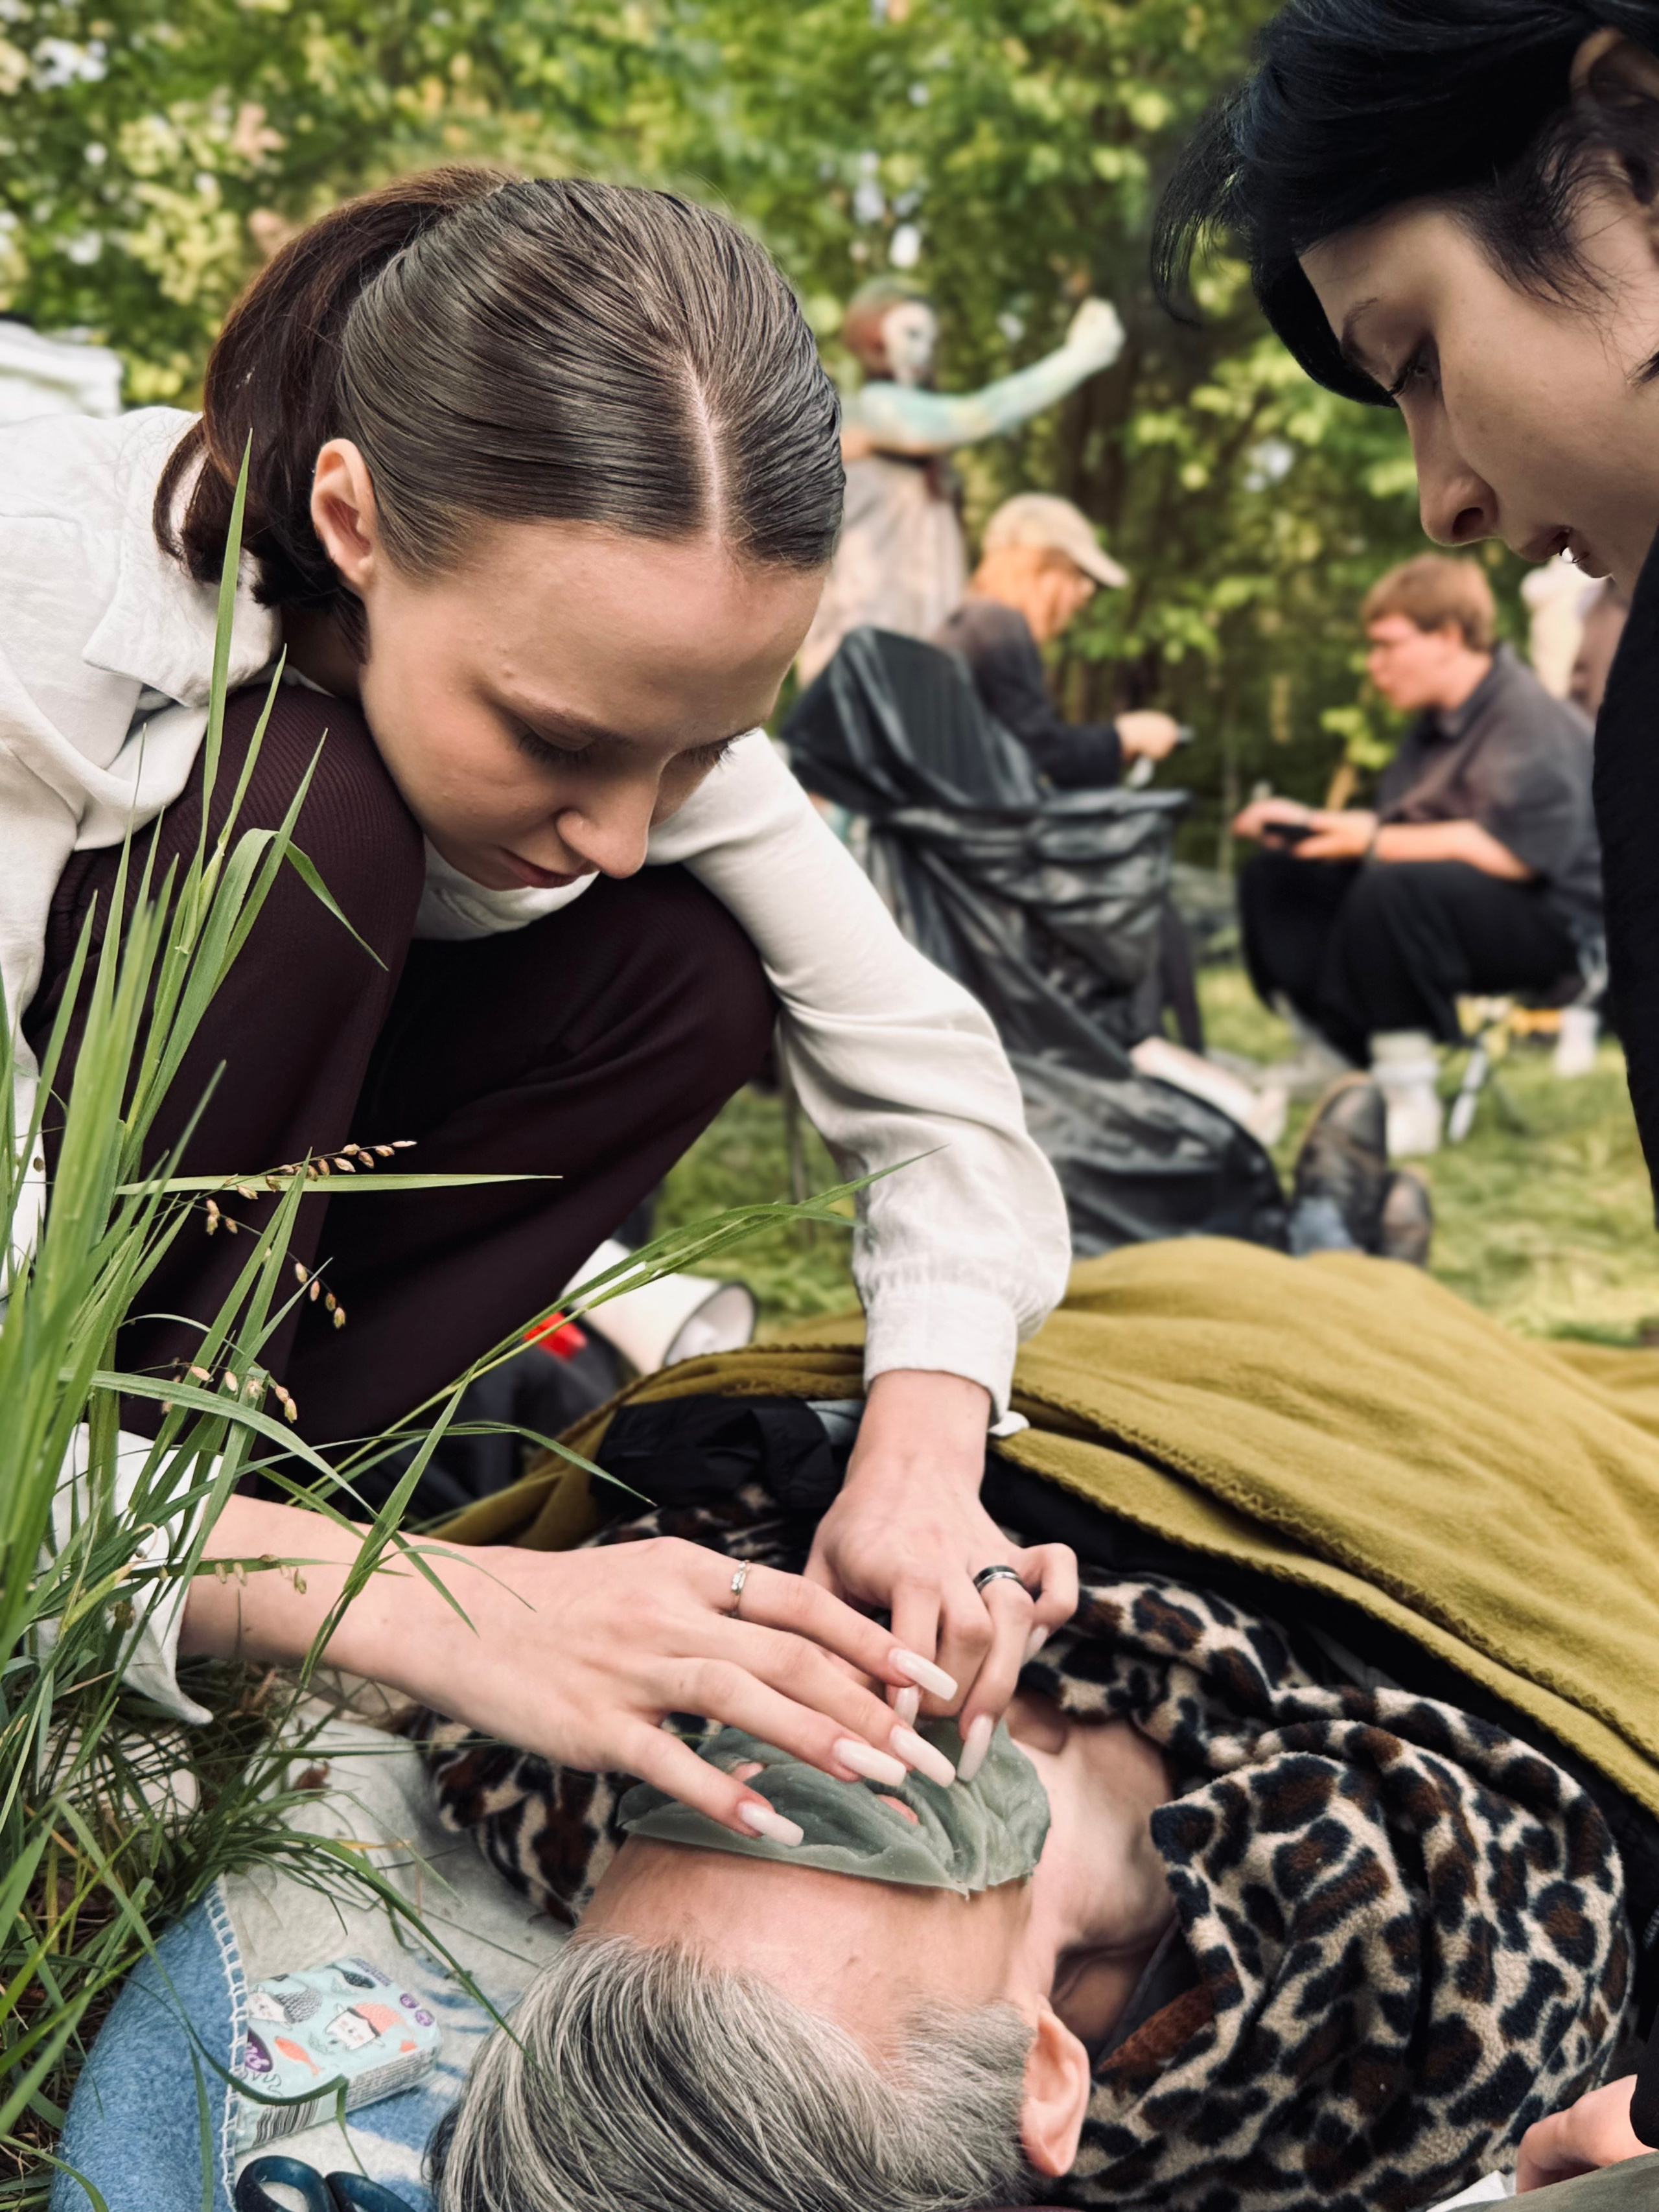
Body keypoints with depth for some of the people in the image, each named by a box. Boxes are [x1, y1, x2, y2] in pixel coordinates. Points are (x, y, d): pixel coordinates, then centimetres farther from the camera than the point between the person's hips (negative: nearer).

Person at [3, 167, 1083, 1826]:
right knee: (306, 821, -31)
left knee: (688, 978, -14)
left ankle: (220, 1479, -11)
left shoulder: (623, 661, -18)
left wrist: (922, 1456, -30)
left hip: (220, 1185, 5)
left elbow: (924, 1070, -14)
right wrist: (421, 1605, -48)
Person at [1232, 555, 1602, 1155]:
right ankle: (1331, 1056, -1)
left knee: (1393, 888, -39)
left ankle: (1407, 1102, -30)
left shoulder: (1532, 721, -16)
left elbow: (1510, 851, -29)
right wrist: (1307, 821, 4)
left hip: (1554, 921, -10)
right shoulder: (1438, 724, 15)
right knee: (1273, 878, 3)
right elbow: (1395, 829, 18)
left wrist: (1372, 841, -25)